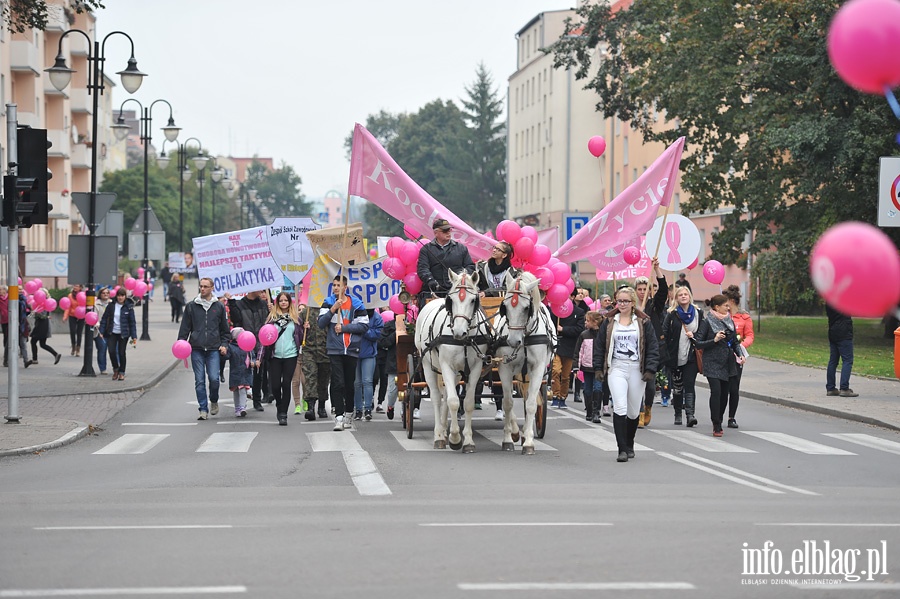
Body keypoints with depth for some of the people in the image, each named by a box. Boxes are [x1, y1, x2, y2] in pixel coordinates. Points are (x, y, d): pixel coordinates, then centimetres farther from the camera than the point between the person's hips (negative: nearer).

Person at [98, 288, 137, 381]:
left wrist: (134, 336, -7)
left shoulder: (128, 307, -4)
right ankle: (115, 369, 17)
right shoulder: (111, 306, 0)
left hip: (123, 334, -1)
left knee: (121, 353, 1)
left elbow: (132, 322, -2)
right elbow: (104, 319, 4)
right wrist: (101, 331, -2)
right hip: (112, 333, 1)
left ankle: (121, 373, 17)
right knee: (112, 351, -8)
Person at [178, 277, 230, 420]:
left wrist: (224, 344, 3)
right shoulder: (191, 306, 7)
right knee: (199, 381, -1)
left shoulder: (219, 307, 8)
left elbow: (225, 329, 15)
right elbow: (185, 327, 9)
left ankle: (214, 401, 17)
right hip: (196, 349, 1)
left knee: (214, 378, -10)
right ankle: (203, 409, 5)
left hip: (213, 349, -1)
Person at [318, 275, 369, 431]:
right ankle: (339, 416, -12)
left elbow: (364, 325, -3)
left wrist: (344, 327, -10)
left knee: (350, 384, 11)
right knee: (338, 383, -10)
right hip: (334, 350, -1)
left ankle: (349, 414, 25)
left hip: (352, 350, 1)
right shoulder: (328, 303, 4)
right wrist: (332, 310, -18)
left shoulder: (356, 304, 2)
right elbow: (321, 323, -5)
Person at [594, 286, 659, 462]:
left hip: (637, 370, 1)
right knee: (620, 407, -17)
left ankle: (629, 445, 29)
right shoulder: (609, 322, 8)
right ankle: (622, 449, -17)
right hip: (616, 369, -1)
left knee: (634, 411, 8)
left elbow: (653, 347, 2)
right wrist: (598, 368, 3)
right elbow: (599, 346, 11)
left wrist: (650, 369, -7)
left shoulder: (643, 322, 4)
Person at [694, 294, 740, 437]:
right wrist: (714, 340, -20)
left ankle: (718, 423, 18)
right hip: (712, 362, -6)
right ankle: (716, 426, -12)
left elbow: (735, 341, 19)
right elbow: (698, 343, -8)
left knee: (724, 393, 5)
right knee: (716, 391, -16)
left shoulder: (729, 321, 11)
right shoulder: (707, 322, -6)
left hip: (727, 363, 6)